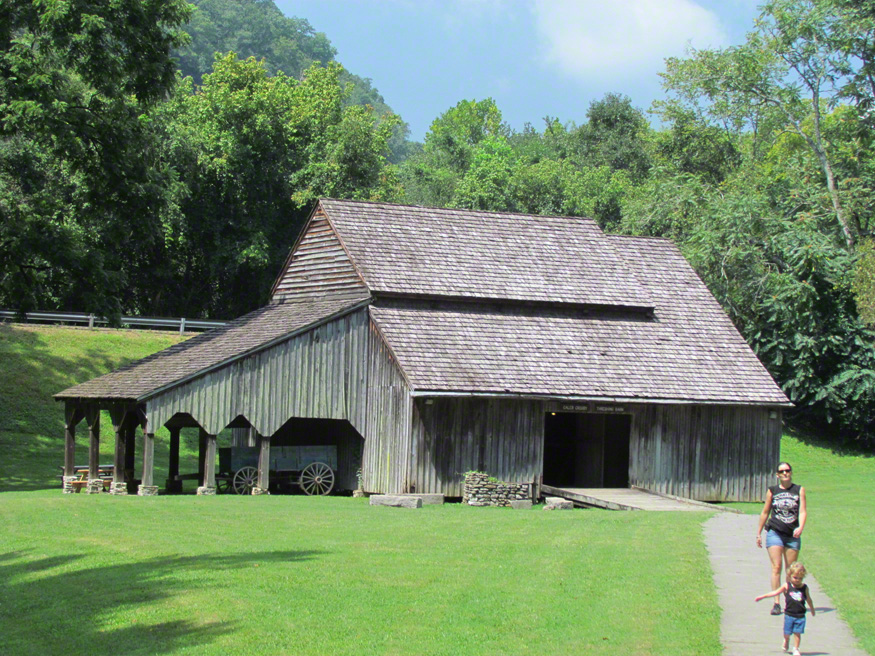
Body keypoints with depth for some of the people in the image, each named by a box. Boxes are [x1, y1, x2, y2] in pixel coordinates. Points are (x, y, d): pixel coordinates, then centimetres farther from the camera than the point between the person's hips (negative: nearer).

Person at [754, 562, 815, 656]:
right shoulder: (787, 586, -1)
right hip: (789, 615, 0)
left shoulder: (804, 588, 2)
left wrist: (812, 611, 26)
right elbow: (775, 592, 9)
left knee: (797, 633, -3)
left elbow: (808, 599, 16)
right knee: (787, 633, 7)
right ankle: (786, 642, 38)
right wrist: (762, 596, 10)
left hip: (800, 616, 0)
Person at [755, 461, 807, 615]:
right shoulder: (772, 491, 6)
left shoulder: (799, 490, 4)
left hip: (793, 535, 1)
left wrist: (800, 527, -22)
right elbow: (765, 513, 14)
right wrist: (758, 533, 15)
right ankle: (776, 603, -14)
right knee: (776, 567, -11)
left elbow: (803, 511, -4)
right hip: (775, 533, -1)